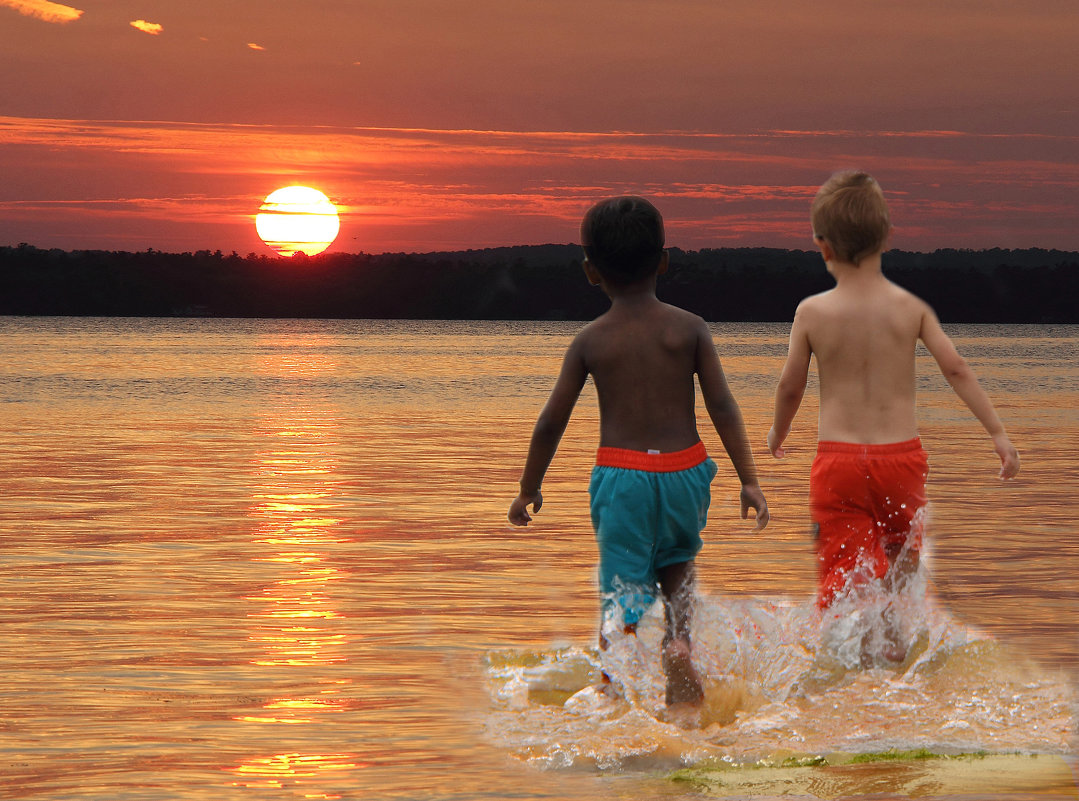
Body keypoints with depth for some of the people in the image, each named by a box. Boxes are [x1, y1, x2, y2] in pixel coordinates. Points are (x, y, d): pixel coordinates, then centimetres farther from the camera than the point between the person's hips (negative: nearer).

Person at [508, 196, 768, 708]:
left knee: (623, 590, 2)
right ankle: (678, 639, 4)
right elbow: (722, 406, -6)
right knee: (677, 566, 27)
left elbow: (552, 421, 2)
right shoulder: (689, 328, 0)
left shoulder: (589, 340, 1)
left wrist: (528, 489, 14)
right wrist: (749, 480, -4)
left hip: (621, 475, -1)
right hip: (683, 471, 1)